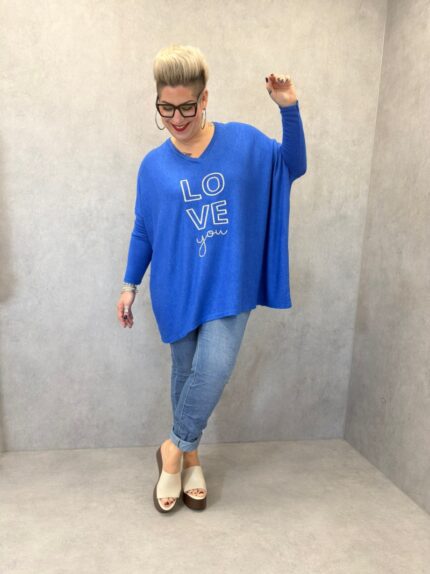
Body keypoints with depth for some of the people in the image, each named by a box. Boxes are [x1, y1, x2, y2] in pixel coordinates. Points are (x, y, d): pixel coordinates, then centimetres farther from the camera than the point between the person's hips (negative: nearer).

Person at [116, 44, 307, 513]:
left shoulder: (244, 141, 0)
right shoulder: (153, 165, 1)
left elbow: (293, 167, 5)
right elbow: (143, 231, 7)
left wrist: (289, 110, -10)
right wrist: (129, 286, 9)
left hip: (229, 285, 0)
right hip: (178, 289, 1)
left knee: (214, 369, -11)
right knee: (185, 372, 11)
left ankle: (176, 449, 15)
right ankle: (189, 455, 32)